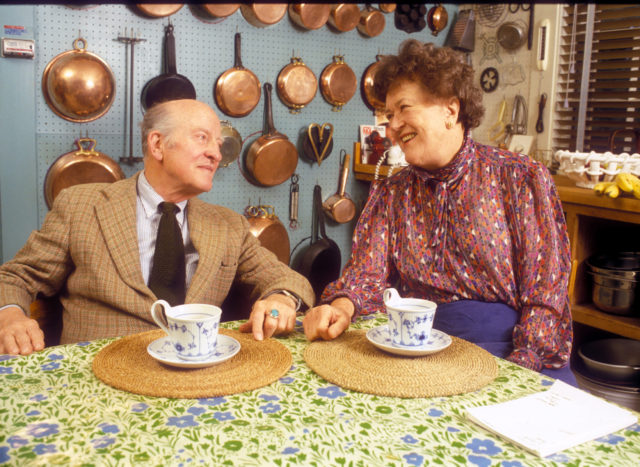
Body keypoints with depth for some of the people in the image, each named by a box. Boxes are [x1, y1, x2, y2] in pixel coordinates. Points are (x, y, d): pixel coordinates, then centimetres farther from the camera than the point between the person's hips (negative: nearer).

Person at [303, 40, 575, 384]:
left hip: (504, 347, -2)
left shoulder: (522, 179, 3)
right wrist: (341, 307, -17)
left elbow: (546, 294, -2)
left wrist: (515, 372, -15)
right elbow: (367, 273, 6)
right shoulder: (389, 194, 15)